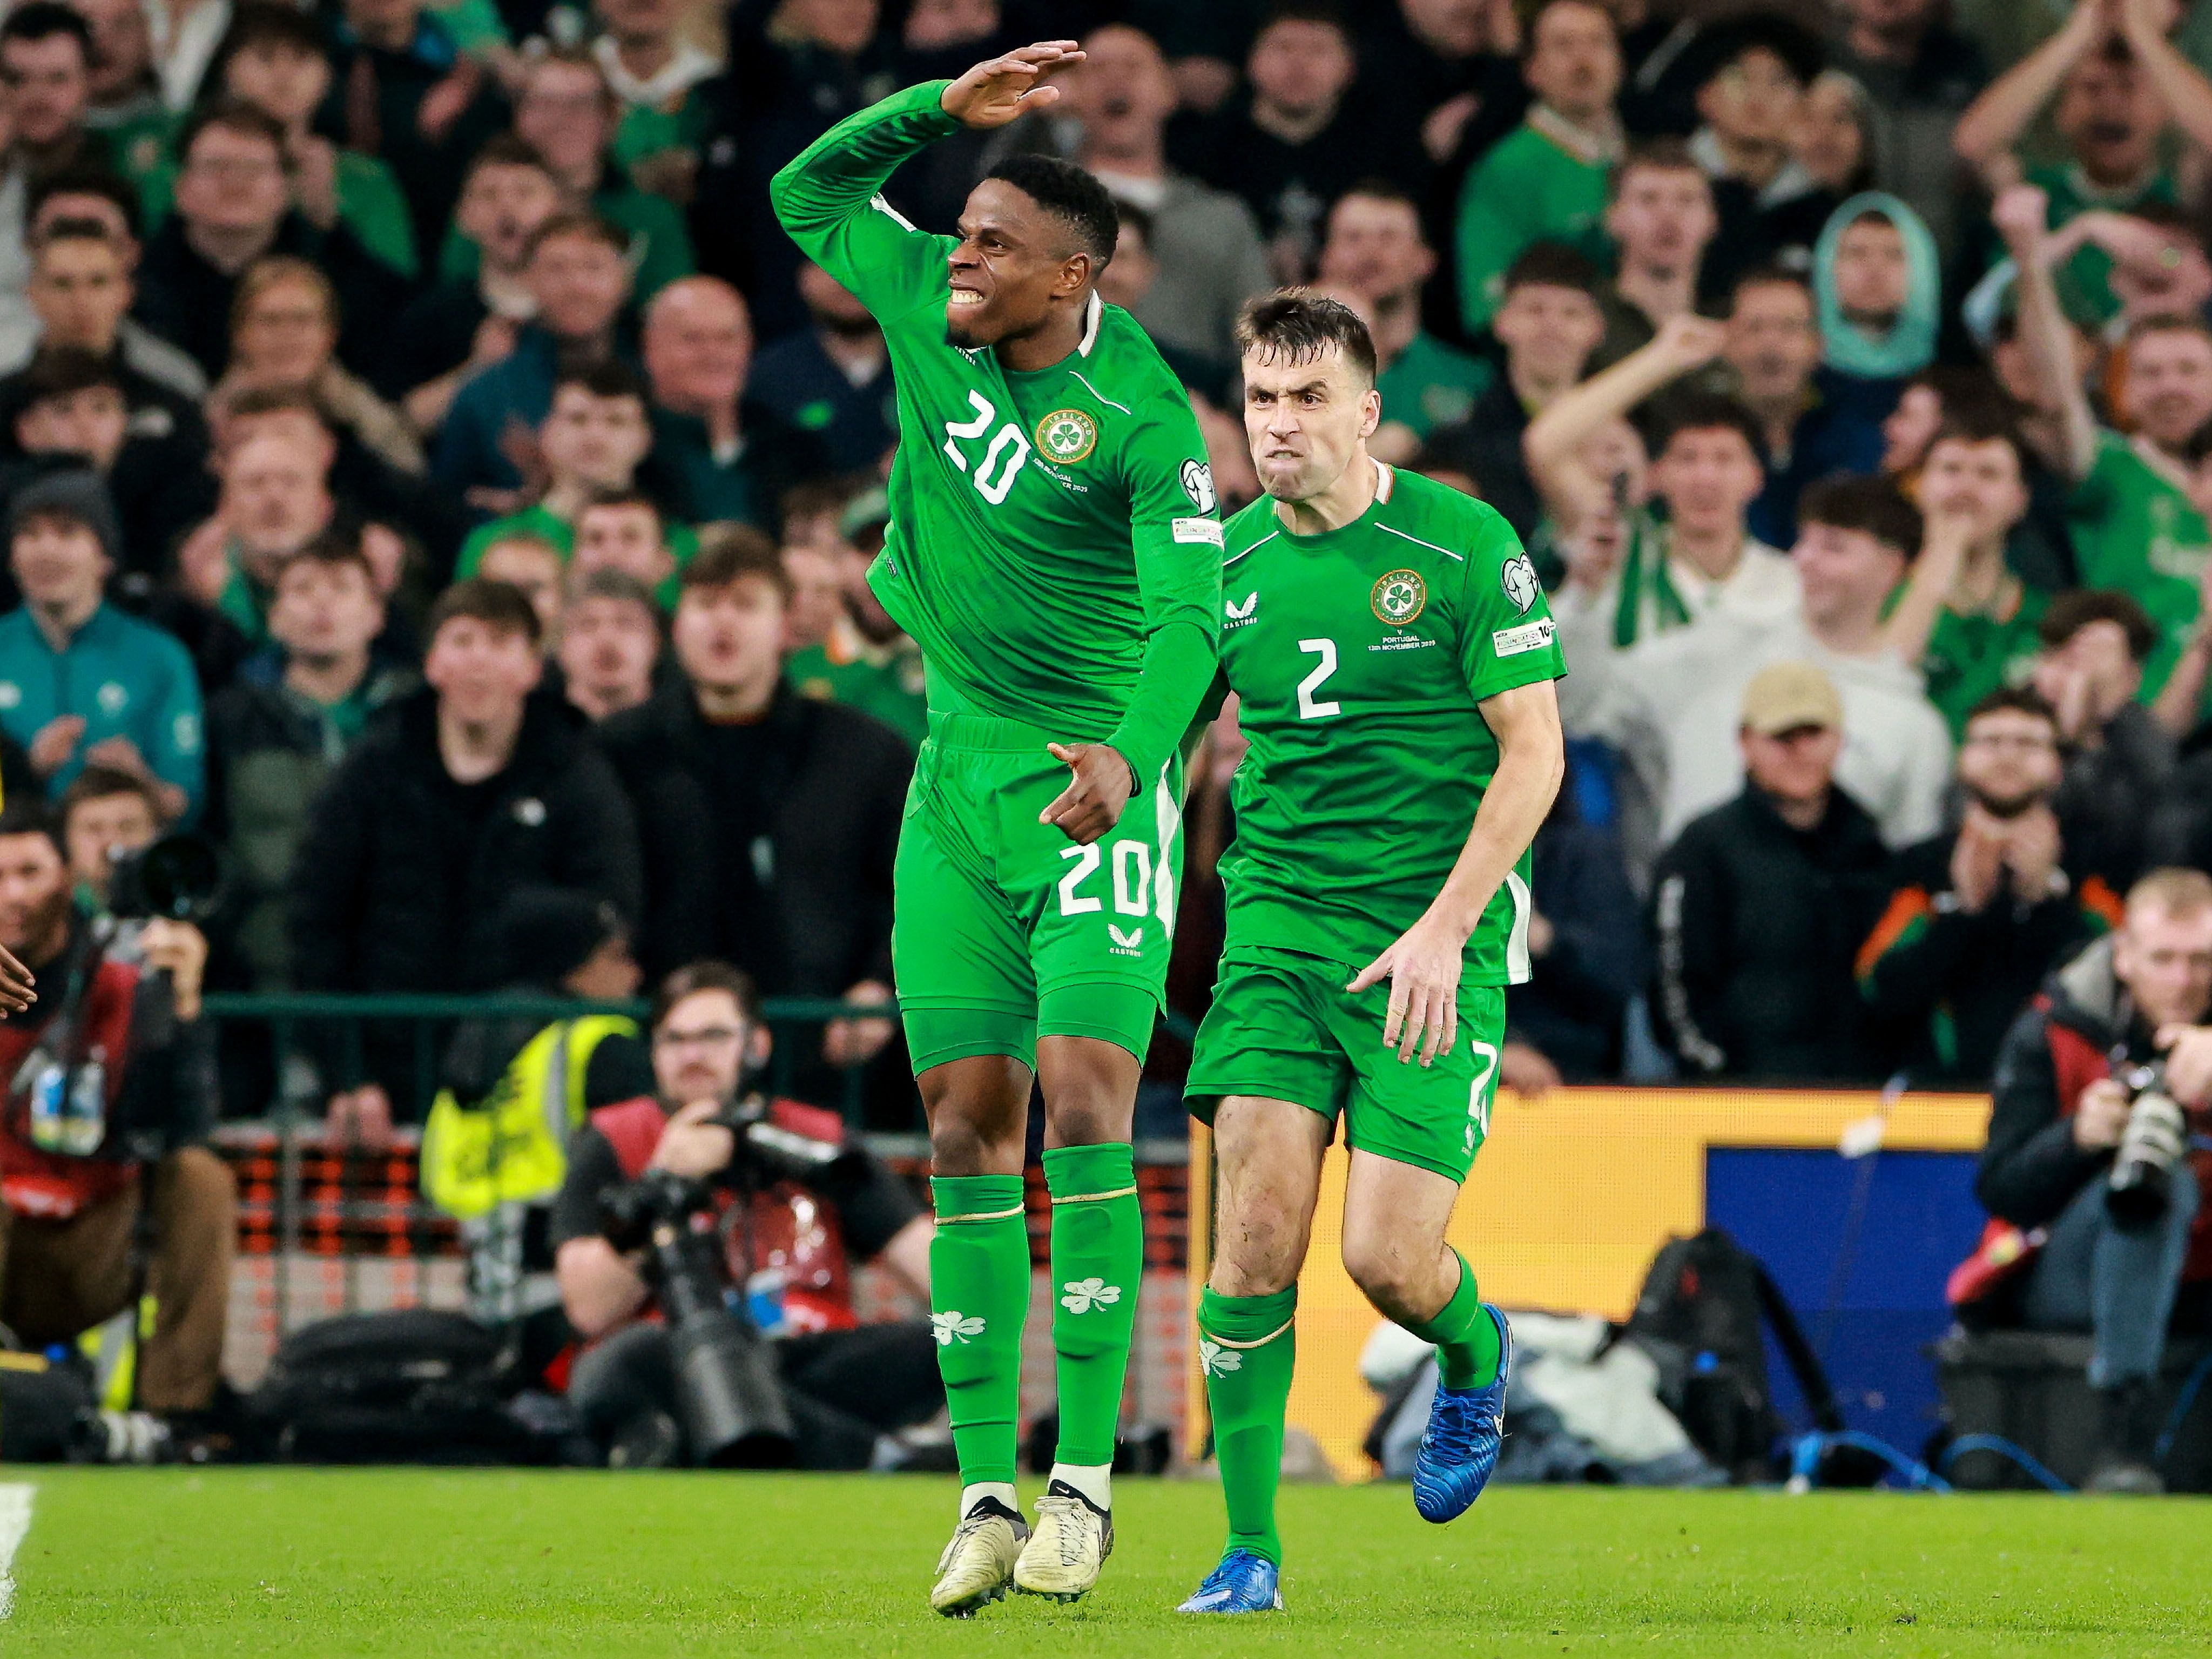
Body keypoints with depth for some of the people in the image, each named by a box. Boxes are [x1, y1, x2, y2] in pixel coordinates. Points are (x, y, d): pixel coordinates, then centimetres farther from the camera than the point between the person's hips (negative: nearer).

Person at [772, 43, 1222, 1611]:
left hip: (1094, 794, -6)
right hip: (958, 792, 6)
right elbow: (809, 190, 15)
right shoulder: (931, 316, 2)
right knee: (969, 1128, 3)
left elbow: (1190, 616, -22)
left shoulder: (1140, 413, -15)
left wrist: (1132, 752, -39)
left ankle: (1086, 1483, -9)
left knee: (1084, 1111, -14)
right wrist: (944, 106, 1)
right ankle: (987, 1493, 6)